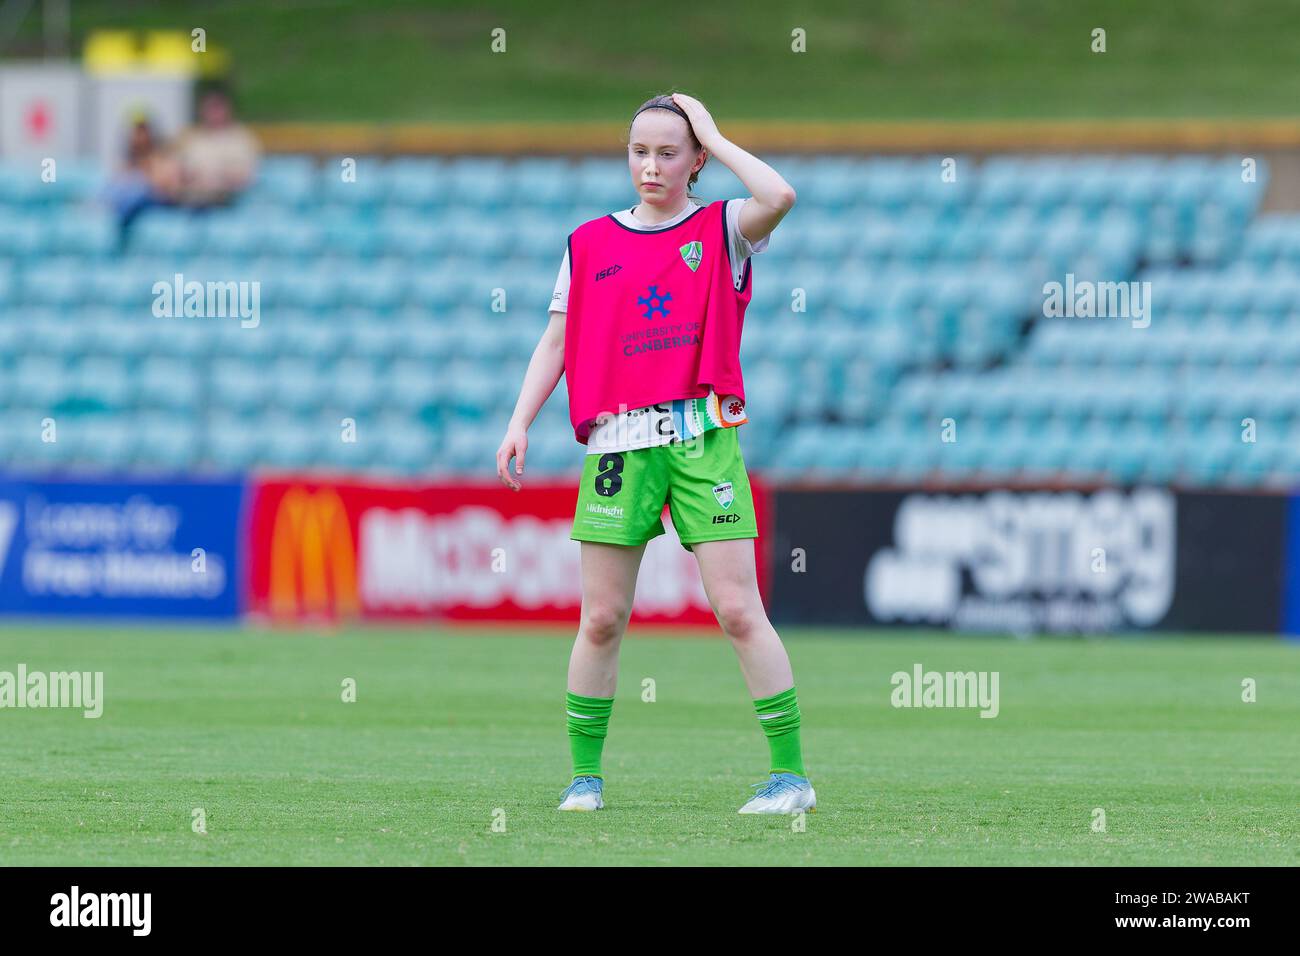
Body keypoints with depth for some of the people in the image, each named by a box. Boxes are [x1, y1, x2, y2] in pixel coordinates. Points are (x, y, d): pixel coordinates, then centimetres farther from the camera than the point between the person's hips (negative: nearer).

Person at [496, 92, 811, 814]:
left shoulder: (721, 231, 5)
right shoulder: (591, 244, 13)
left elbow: (778, 197, -17)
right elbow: (557, 341, 15)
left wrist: (712, 137, -4)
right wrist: (521, 422, 3)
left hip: (703, 437, -2)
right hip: (619, 443, 2)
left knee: (739, 610, -7)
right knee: (602, 619, 2)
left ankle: (791, 772, -4)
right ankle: (585, 775, 13)